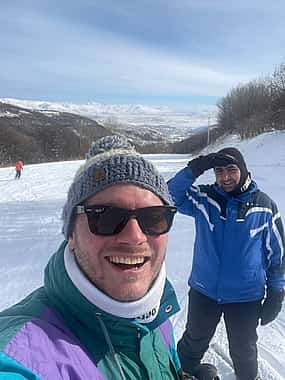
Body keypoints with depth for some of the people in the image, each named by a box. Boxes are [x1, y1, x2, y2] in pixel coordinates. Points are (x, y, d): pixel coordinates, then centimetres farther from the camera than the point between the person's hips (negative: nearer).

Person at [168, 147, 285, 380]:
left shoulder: (264, 206, -9)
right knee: (194, 341, 24)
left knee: (243, 350, 22)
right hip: (204, 291, 1)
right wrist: (193, 170, -29)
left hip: (246, 297, -1)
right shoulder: (204, 199, -8)